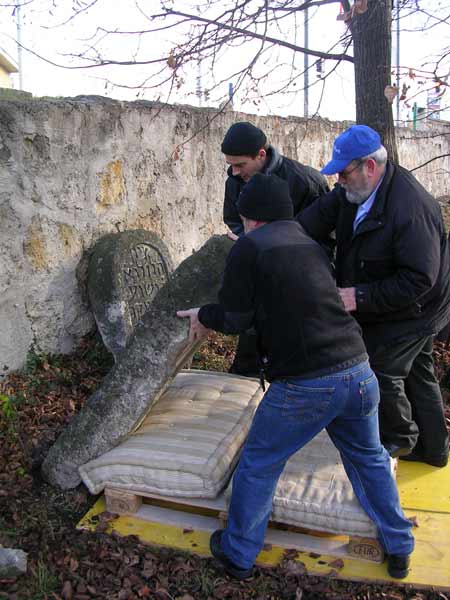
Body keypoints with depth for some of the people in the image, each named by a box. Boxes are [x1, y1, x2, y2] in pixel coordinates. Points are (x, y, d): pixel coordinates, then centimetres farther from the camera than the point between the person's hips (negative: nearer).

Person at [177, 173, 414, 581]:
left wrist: (204, 316, 18)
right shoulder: (311, 245, 13)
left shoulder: (249, 248, -6)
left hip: (304, 386, -6)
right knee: (370, 459, 27)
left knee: (258, 467, 16)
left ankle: (238, 555, 33)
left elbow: (236, 320, -2)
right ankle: (399, 550, 42)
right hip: (358, 371, 6)